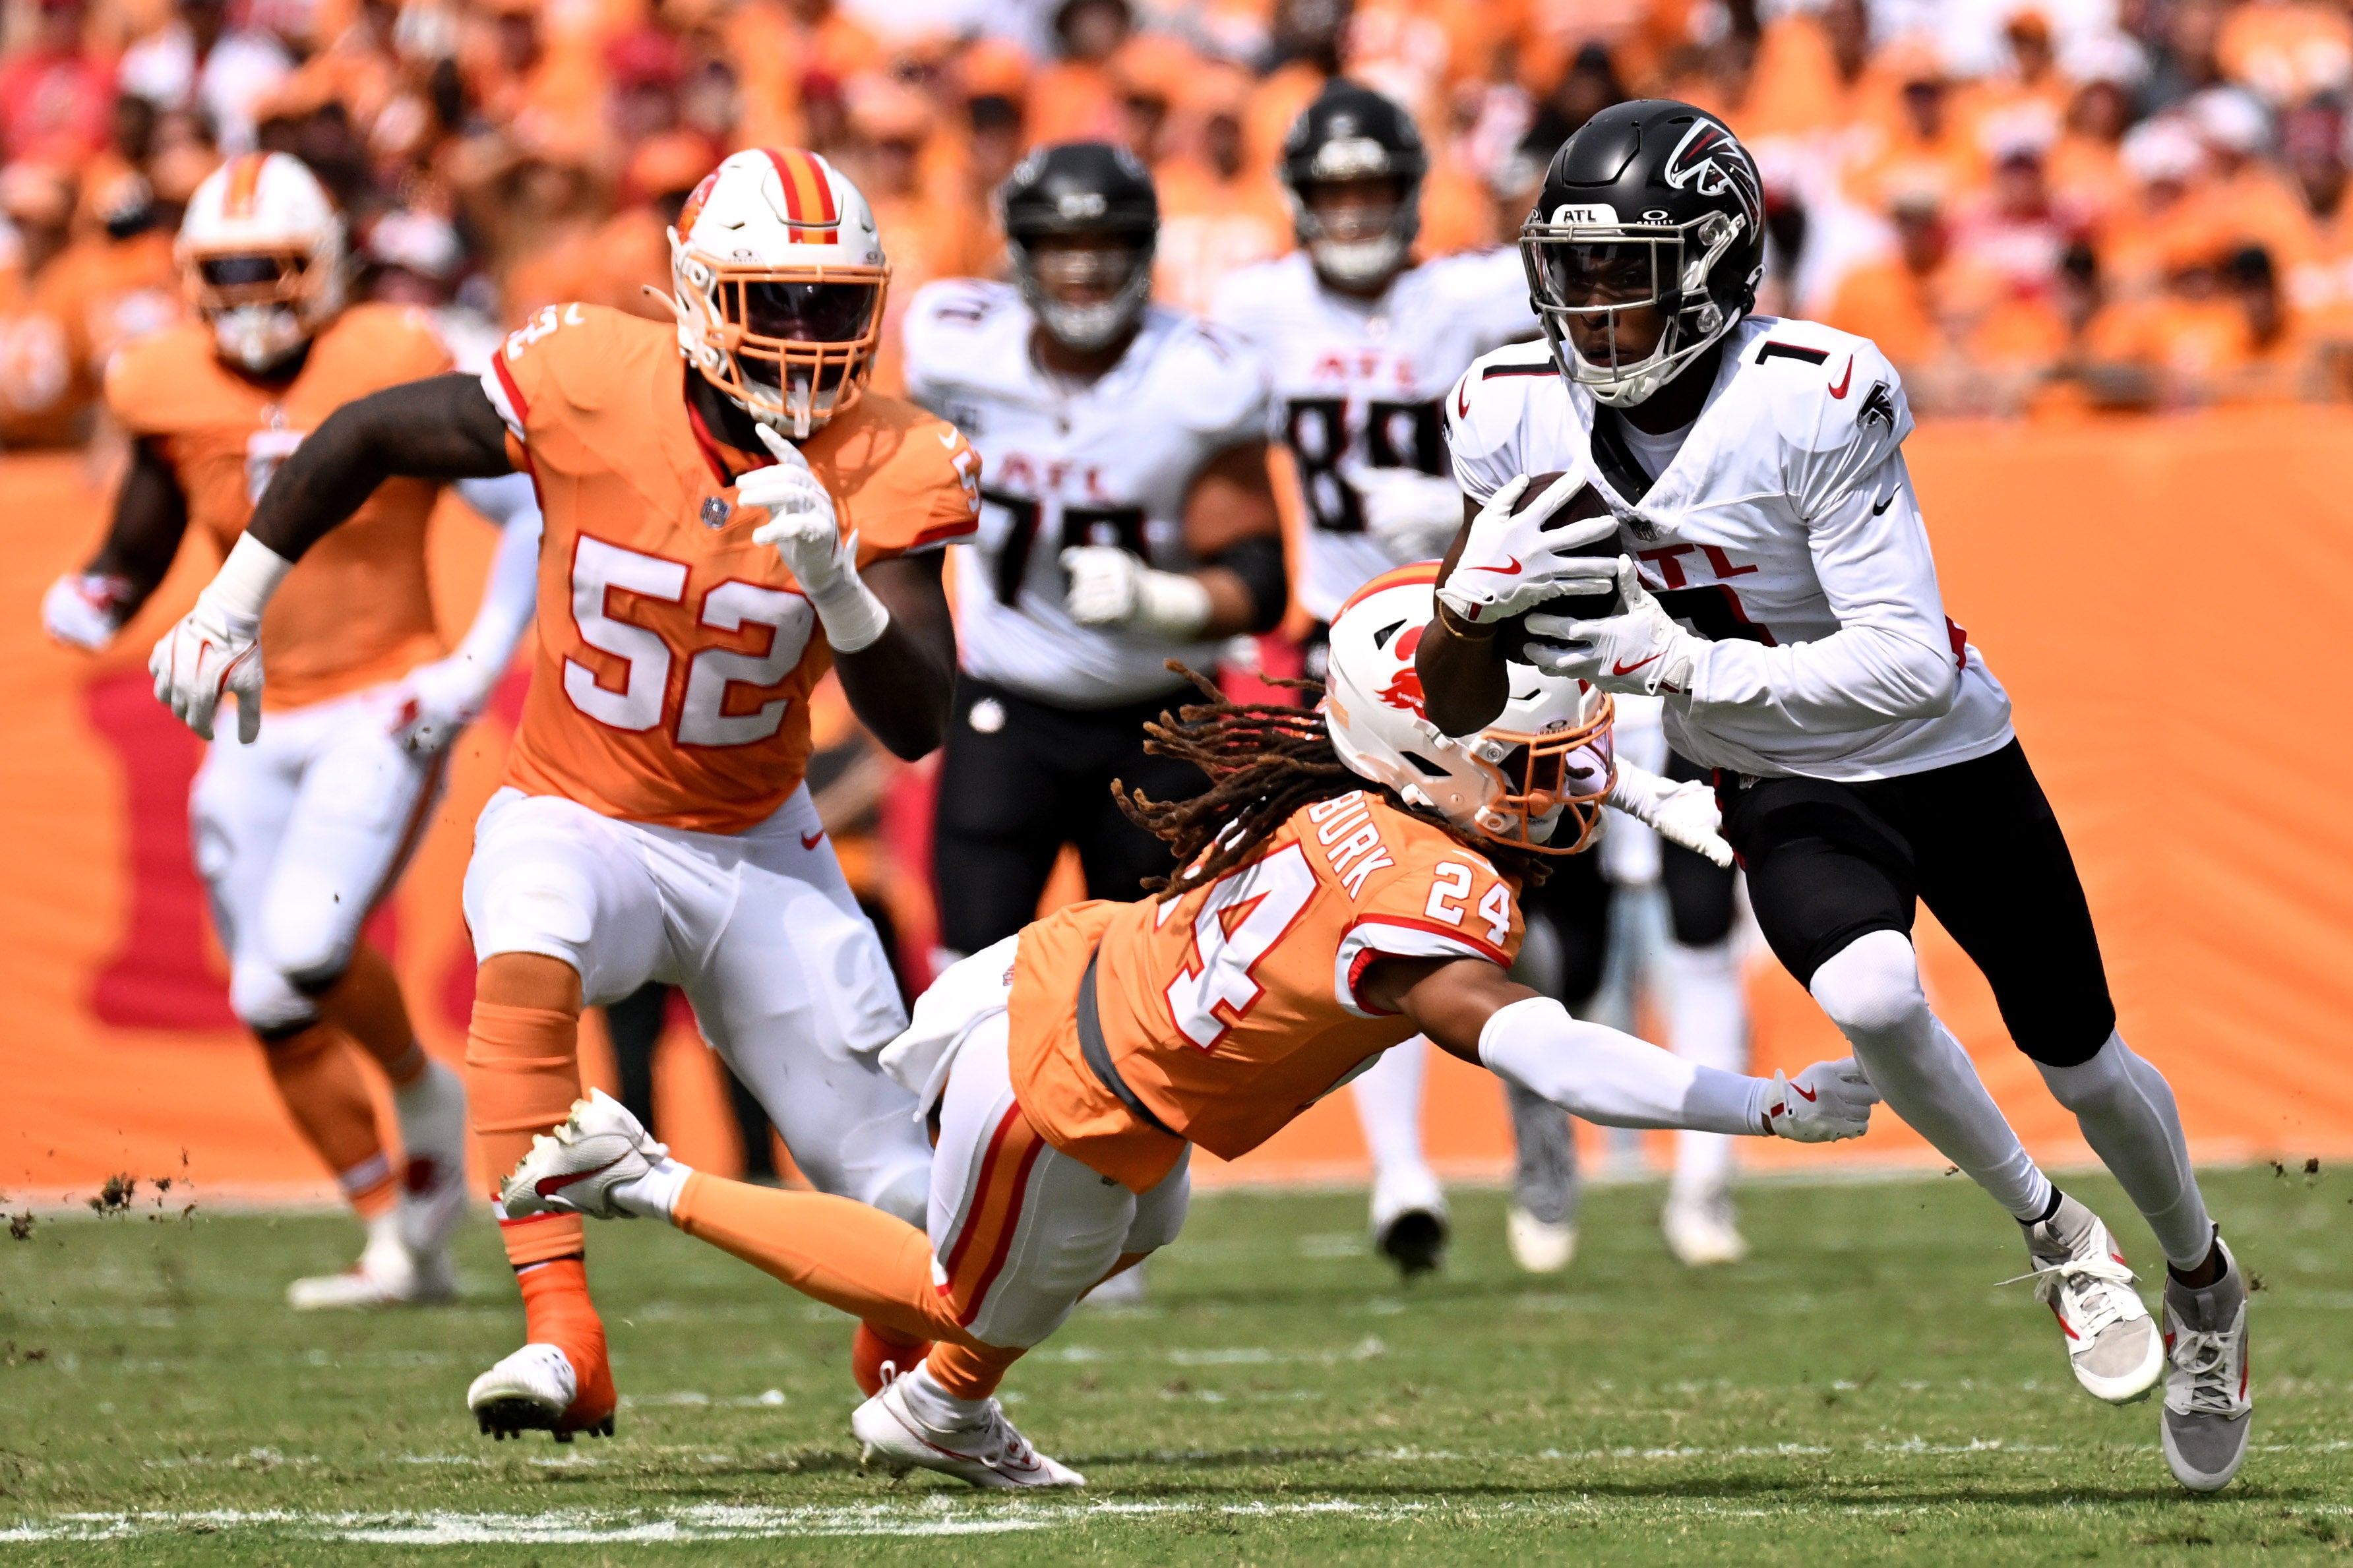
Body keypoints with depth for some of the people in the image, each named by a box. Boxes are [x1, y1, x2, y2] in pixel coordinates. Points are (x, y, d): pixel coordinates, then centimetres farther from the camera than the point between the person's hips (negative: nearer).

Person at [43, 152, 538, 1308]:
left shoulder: (396, 374, -12)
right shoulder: (173, 397, 1)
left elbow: (535, 510, -6)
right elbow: (133, 562, 10)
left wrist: (481, 660, -13)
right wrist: (85, 603, -12)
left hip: (382, 709, -5)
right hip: (257, 726, 5)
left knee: (304, 956, -22)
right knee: (277, 1013, 4)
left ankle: (423, 1092, 9)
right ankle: (398, 1245, 18)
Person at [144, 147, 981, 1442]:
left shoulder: (887, 473, -16)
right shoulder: (590, 388, -20)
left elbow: (918, 727, -25)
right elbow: (367, 436, -3)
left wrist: (833, 579, -42)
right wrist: (232, 603, 2)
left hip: (754, 846, 2)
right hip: (576, 817, -2)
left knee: (905, 1208, 3)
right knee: (527, 972, -38)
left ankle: (907, 1370, 39)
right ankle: (564, 1344, -40)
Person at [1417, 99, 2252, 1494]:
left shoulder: (1813, 403, -30)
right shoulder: (1521, 416, -14)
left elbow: (1909, 662, -32)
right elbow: (1461, 711, -5)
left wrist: (1686, 659, -38)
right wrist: (1475, 595, -28)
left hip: (1945, 759, -2)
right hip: (1785, 793, 2)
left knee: (2082, 1063, 11)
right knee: (1870, 997, -28)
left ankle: (2203, 1284, 44)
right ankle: (2053, 1234, 0)